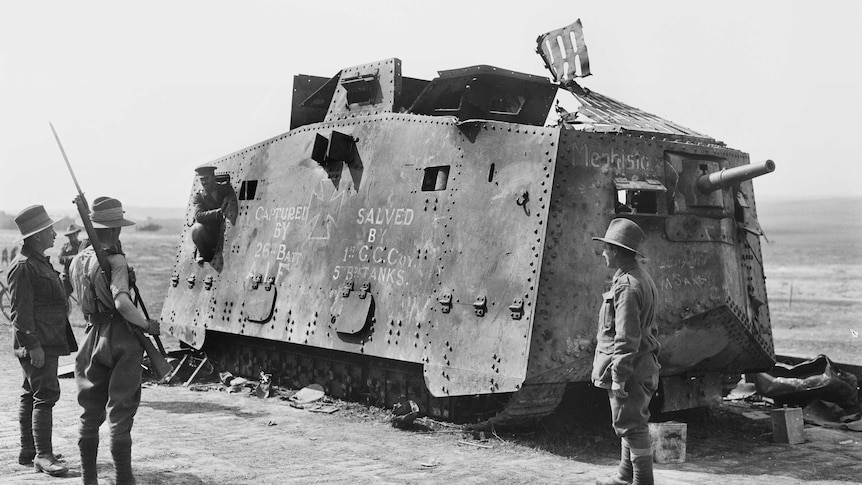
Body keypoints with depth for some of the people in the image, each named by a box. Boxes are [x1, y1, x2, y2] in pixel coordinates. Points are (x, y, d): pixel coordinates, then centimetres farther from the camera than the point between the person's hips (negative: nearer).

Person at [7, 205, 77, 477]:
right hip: (37, 344, -10)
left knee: (31, 395, 14)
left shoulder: (41, 262, 17)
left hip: (47, 342, 10)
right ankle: (43, 456, -8)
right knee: (45, 395, -11)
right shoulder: (23, 266, -15)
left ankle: (28, 451, 22)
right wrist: (33, 345, -22)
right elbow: (21, 312, -19)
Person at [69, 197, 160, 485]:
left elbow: (82, 302, 12)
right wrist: (148, 325, -15)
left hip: (93, 338, 7)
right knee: (120, 411, 0)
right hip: (121, 339, -7)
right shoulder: (115, 260, -16)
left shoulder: (77, 261, 7)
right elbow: (122, 303, -27)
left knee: (90, 411, 14)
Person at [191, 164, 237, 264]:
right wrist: (219, 212, -28)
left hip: (224, 233, 2)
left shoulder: (225, 188, 5)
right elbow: (198, 215, -17)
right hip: (208, 235, -2)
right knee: (197, 228, -33)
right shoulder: (198, 196, 0)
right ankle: (202, 253, 0)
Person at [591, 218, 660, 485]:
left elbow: (627, 338, -24)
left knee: (632, 425, -2)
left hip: (629, 368, -11)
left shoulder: (627, 287, -20)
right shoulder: (642, 278, 12)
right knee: (629, 424, 19)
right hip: (643, 366, 11)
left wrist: (618, 378, -21)